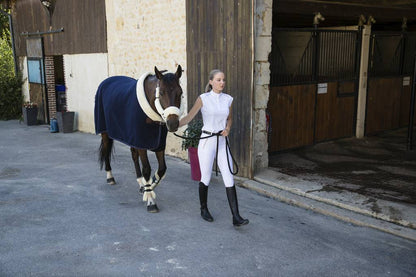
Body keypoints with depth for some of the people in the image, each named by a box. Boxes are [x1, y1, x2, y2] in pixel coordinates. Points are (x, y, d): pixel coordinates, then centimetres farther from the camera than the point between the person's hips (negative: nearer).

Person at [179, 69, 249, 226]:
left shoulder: (228, 99, 5)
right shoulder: (203, 98, -6)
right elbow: (189, 117, -6)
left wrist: (227, 129, 0)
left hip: (222, 142, 4)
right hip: (207, 141, -3)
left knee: (229, 179, -2)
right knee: (206, 178, 7)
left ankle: (236, 217, -1)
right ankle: (204, 209, 29)